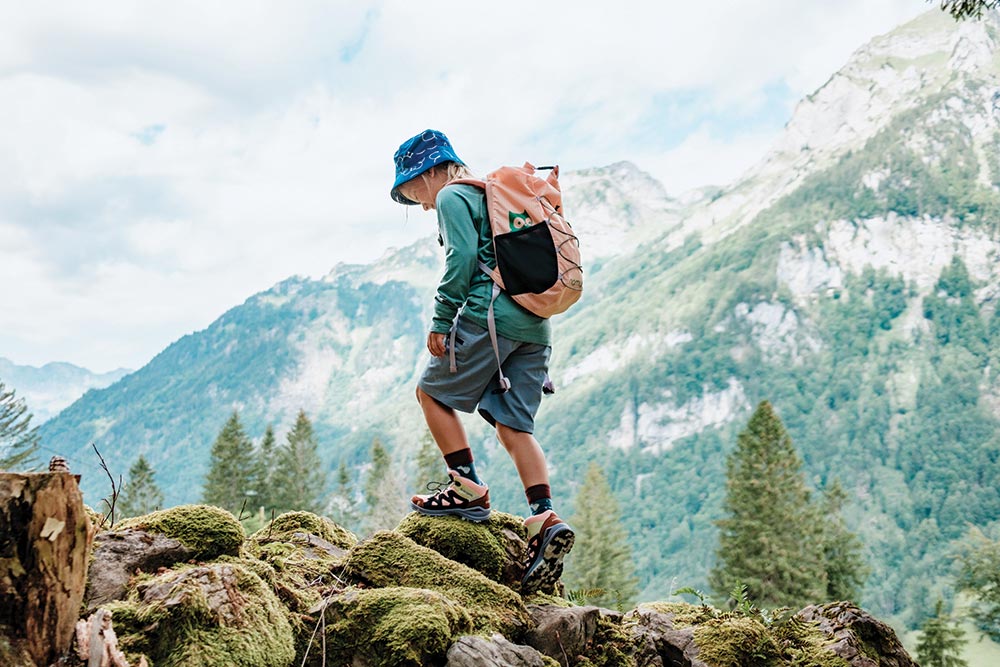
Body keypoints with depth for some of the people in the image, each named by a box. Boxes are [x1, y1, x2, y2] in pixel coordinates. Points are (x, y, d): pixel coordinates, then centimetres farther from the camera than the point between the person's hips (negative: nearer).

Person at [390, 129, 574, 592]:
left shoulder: (452, 196, 3)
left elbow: (463, 256, -12)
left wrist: (441, 319, -10)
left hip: (489, 312, -8)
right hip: (534, 321, 8)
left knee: (432, 392, 7)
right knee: (513, 425, 4)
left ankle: (469, 491, 3)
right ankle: (545, 520, -10)